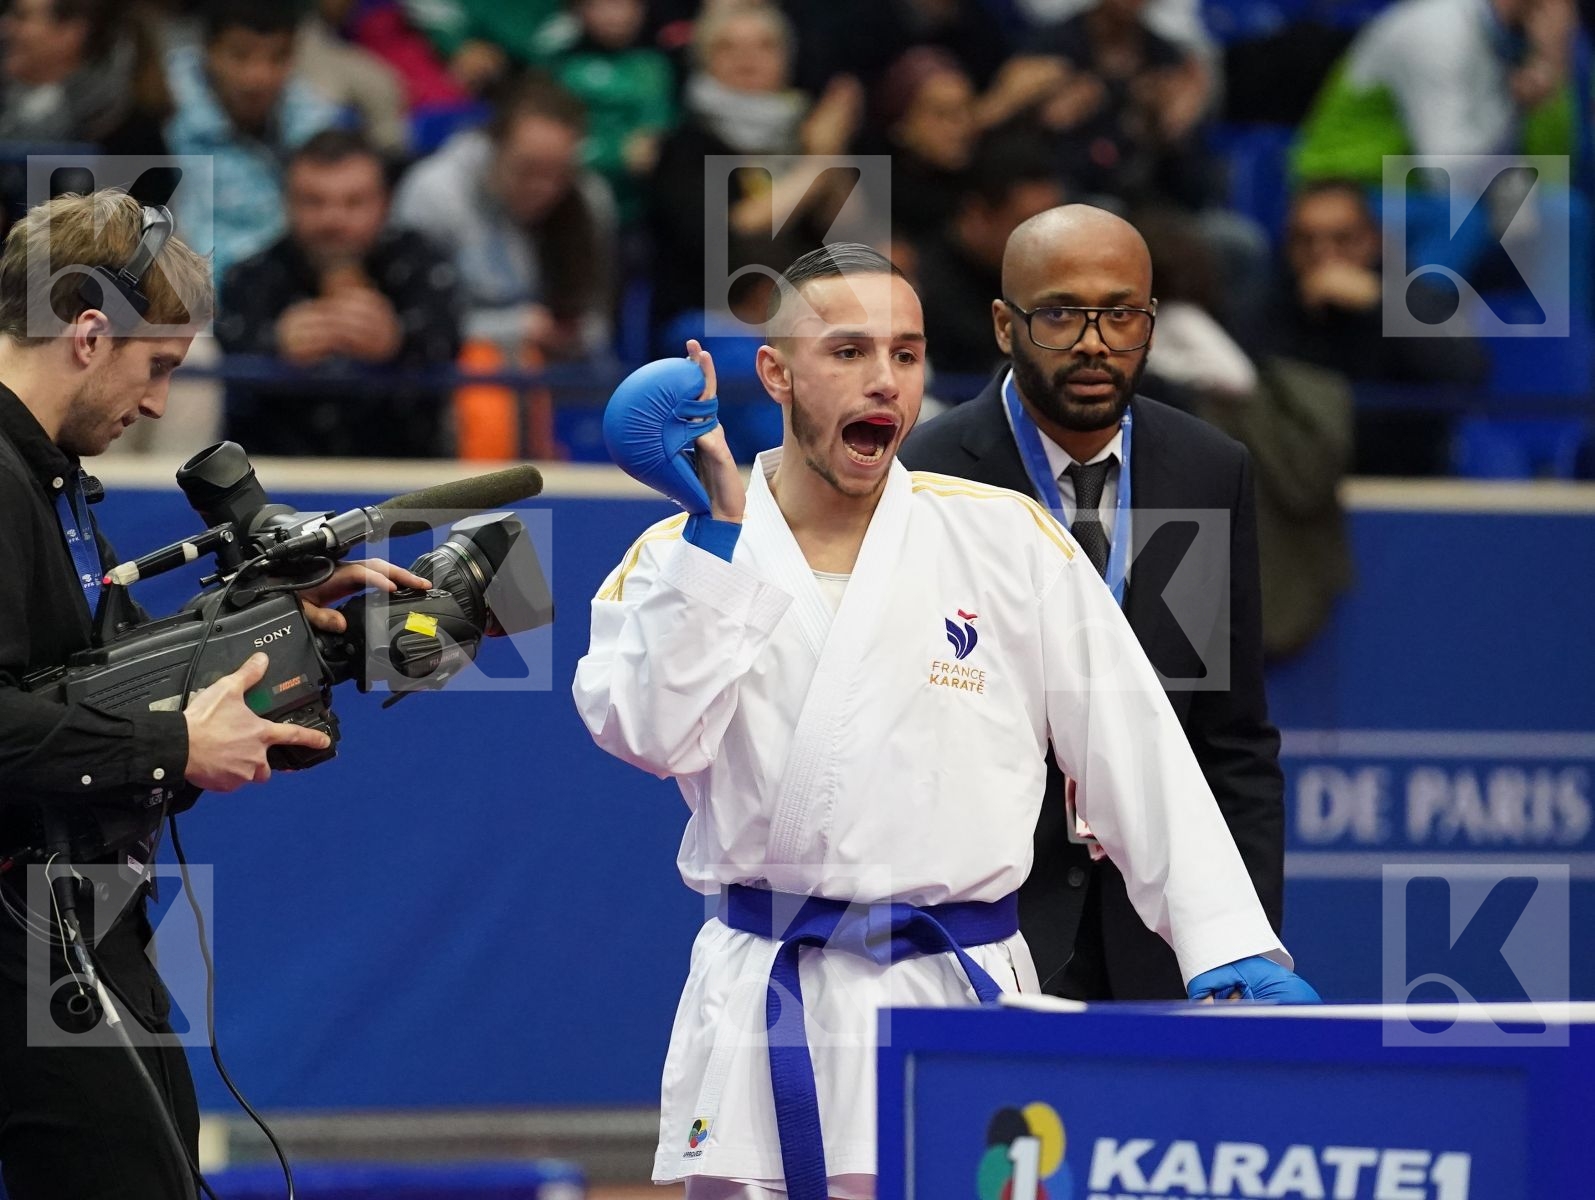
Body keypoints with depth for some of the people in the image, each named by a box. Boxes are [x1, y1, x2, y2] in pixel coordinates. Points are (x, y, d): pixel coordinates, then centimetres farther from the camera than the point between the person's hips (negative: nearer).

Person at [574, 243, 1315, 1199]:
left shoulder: (1008, 539, 3)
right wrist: (716, 528, -13)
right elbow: (652, 733, -13)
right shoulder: (677, 557, 4)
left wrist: (1233, 946, -6)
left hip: (957, 998, -1)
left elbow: (1140, 757, 1)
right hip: (760, 1009, 1)